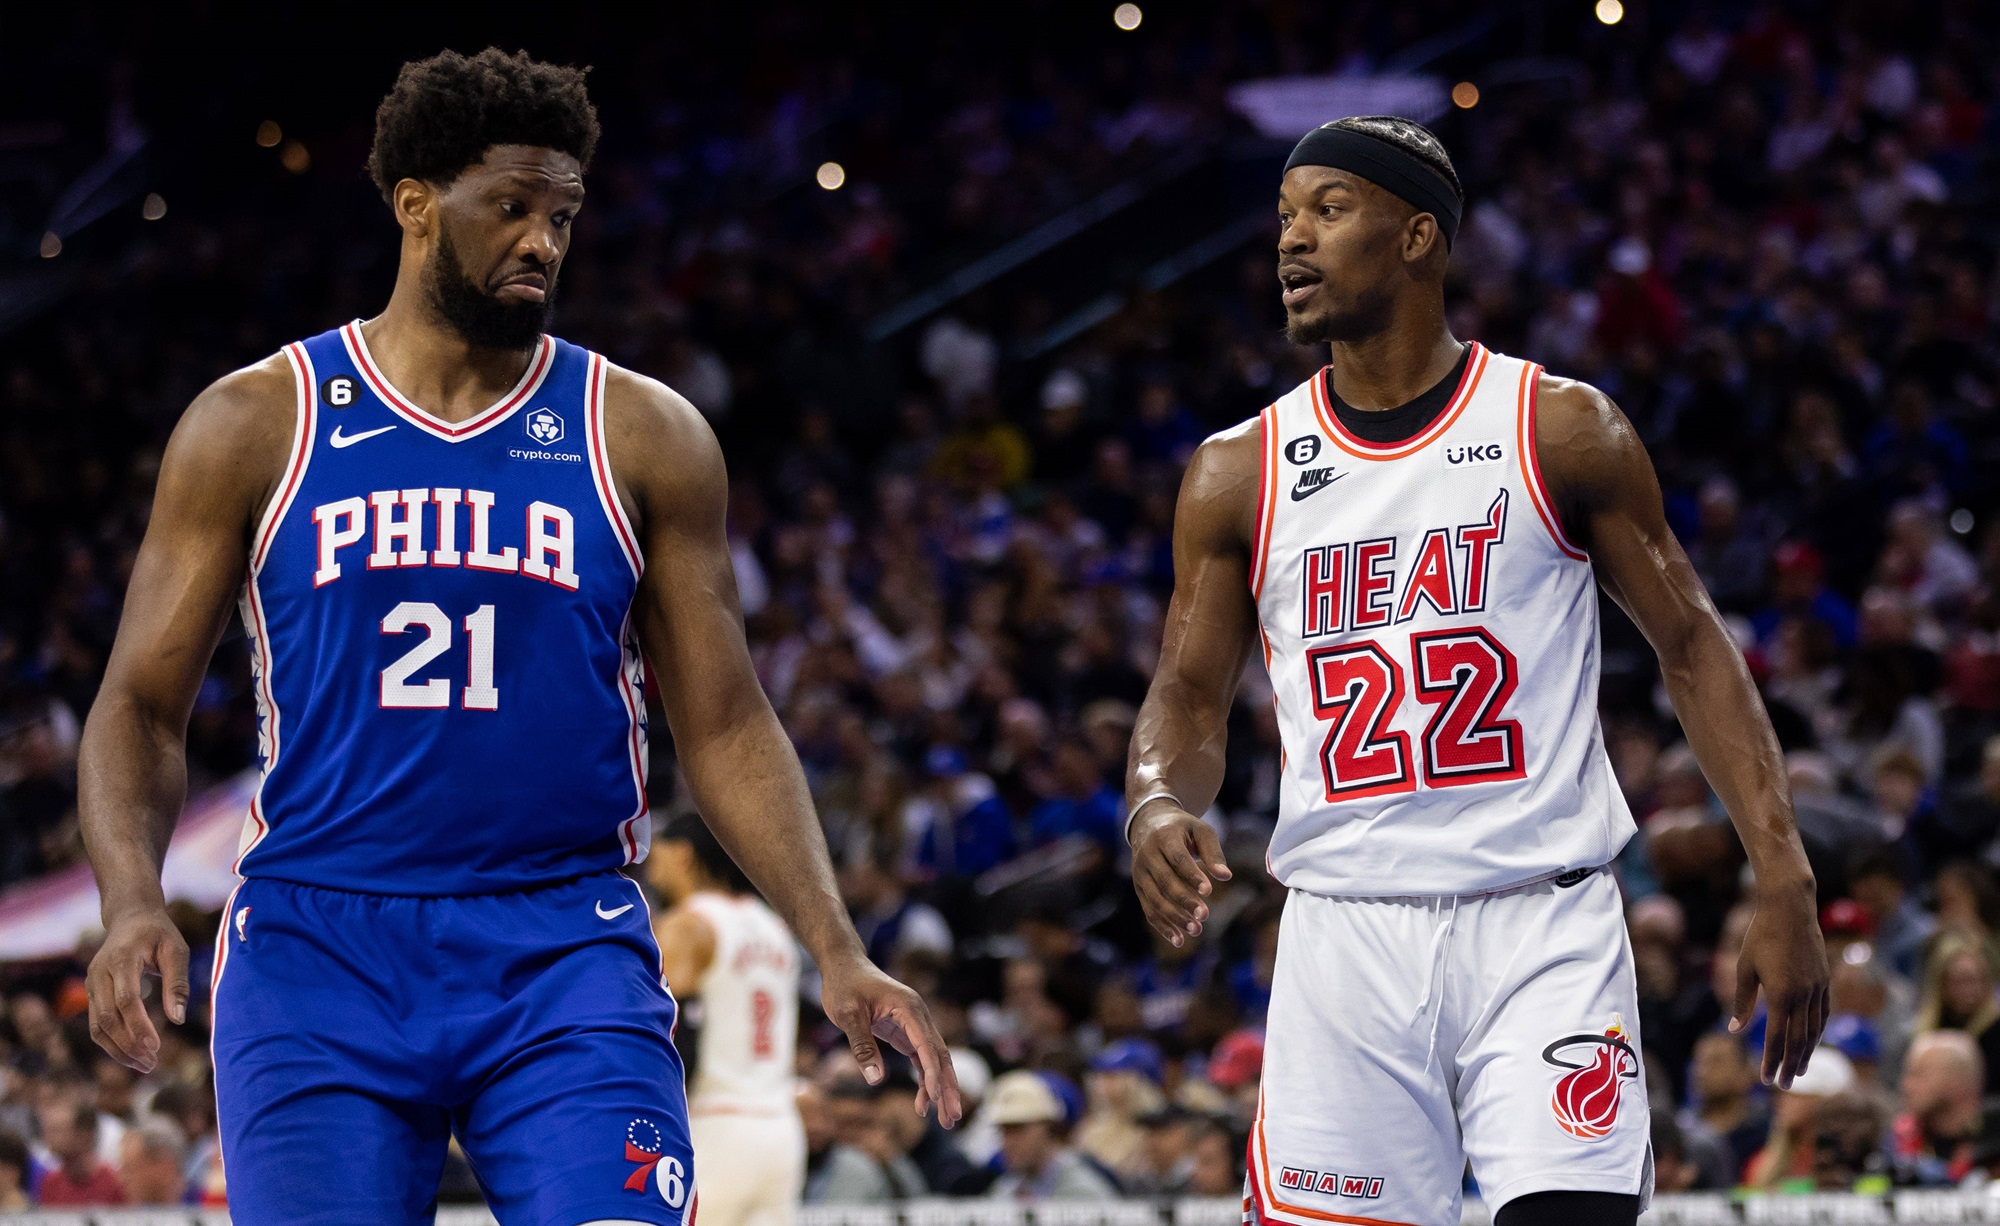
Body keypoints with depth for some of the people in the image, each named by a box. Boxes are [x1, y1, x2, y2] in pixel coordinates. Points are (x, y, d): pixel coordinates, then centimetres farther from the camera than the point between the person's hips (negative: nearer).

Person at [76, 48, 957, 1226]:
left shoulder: (643, 438, 7)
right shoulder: (257, 423, 4)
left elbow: (724, 725, 9)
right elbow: (144, 706, 4)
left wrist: (835, 950, -3)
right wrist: (134, 900, -15)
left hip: (567, 952, 0)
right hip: (317, 950, 0)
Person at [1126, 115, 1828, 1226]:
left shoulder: (1562, 430, 1)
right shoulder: (1240, 474, 7)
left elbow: (1691, 648, 3)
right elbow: (1189, 692, 10)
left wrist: (1784, 886, -5)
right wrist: (1157, 807, -15)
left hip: (1543, 925, -2)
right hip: (1346, 933, 2)